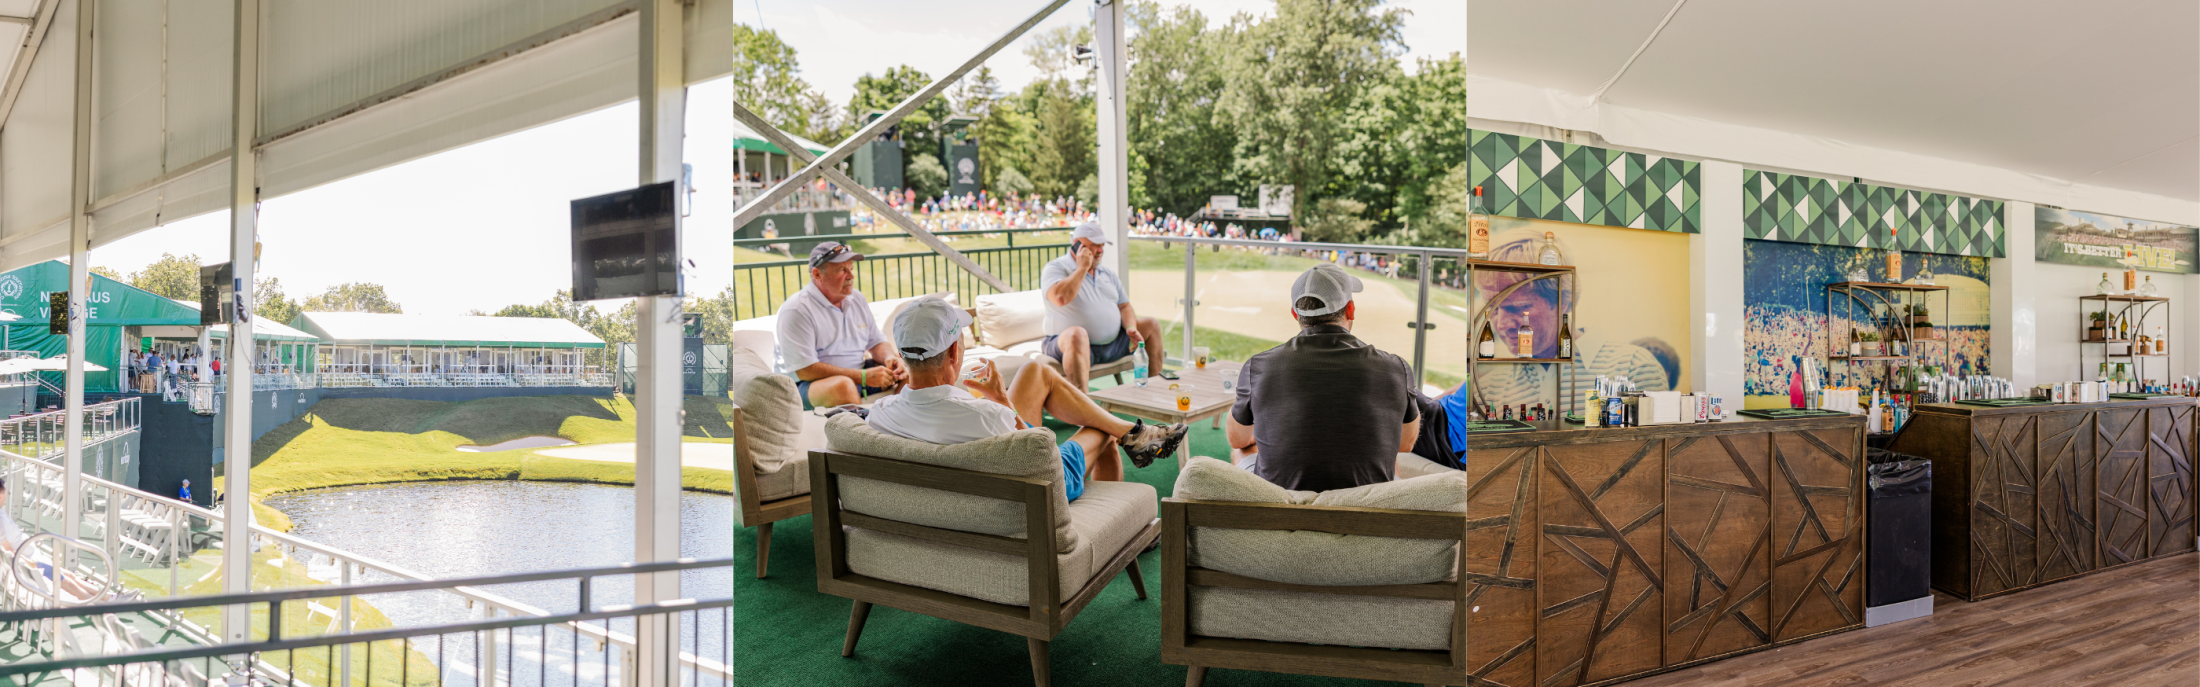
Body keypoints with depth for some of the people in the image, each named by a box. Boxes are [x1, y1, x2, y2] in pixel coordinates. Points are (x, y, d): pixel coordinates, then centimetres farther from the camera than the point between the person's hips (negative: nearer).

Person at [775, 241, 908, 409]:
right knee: (843, 386, -39)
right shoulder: (796, 310, -14)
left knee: (907, 372, -9)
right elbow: (805, 370, -20)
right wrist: (863, 376, -24)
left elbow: (876, 342, 18)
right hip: (808, 385, -7)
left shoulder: (856, 299, 11)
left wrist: (889, 358, -8)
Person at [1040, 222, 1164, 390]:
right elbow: (1060, 298, -24)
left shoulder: (1108, 274, 18)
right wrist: (1083, 267, -15)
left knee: (1151, 325, 6)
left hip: (1112, 344, 7)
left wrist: (1131, 328, -4)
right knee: (1077, 334, -40)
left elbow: (1124, 306, 18)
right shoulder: (1055, 268, -4)